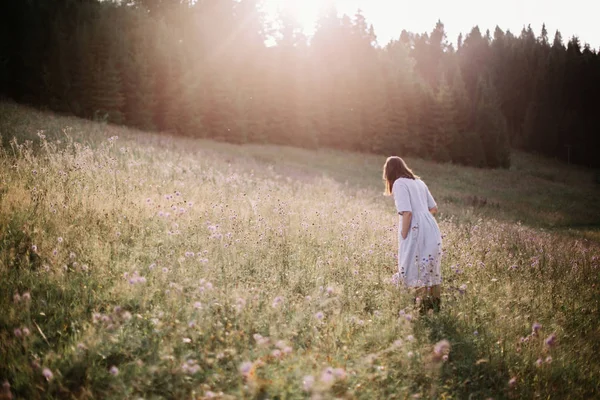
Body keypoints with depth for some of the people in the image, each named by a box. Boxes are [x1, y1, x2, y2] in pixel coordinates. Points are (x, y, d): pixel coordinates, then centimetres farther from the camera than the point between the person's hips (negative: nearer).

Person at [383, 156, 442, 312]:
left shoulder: (399, 184, -6)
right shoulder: (419, 182, 17)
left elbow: (407, 212, -16)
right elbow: (434, 208, 19)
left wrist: (403, 236, -10)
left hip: (416, 232, -8)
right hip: (432, 230, 8)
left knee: (416, 269, 1)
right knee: (432, 269, 15)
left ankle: (423, 307, 3)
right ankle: (436, 305, 23)